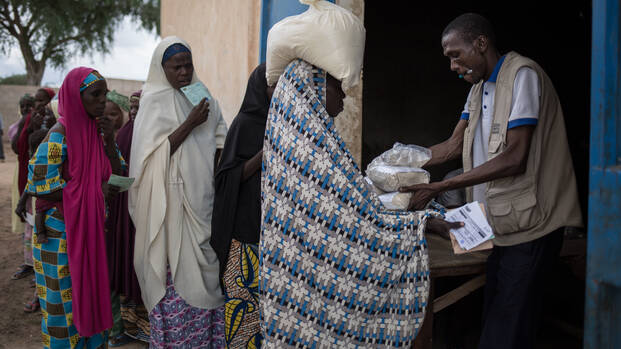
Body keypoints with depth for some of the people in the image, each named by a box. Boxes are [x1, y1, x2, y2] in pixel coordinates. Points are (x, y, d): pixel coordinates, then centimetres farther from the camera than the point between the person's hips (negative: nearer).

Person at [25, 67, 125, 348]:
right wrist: (94, 192, -17)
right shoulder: (59, 135, -15)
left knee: (92, 293, 15)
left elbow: (116, 175, 6)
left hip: (93, 230, 7)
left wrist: (109, 140, -8)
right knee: (66, 300, 4)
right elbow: (41, 188, -19)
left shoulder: (97, 131, 6)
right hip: (63, 233, -7)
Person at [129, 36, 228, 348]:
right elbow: (153, 154, -11)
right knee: (176, 268, -3)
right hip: (171, 201, -4)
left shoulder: (203, 97, 12)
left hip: (203, 198, 5)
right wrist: (189, 124, -16)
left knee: (205, 269, 6)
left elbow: (220, 144, 15)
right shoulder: (154, 101, -3)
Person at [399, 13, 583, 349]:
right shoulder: (480, 86, 17)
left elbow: (514, 158, -21)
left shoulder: (522, 75, -13)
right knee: (494, 318, 13)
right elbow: (454, 146, 16)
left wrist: (440, 187, -22)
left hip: (530, 223, -9)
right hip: (503, 222, 9)